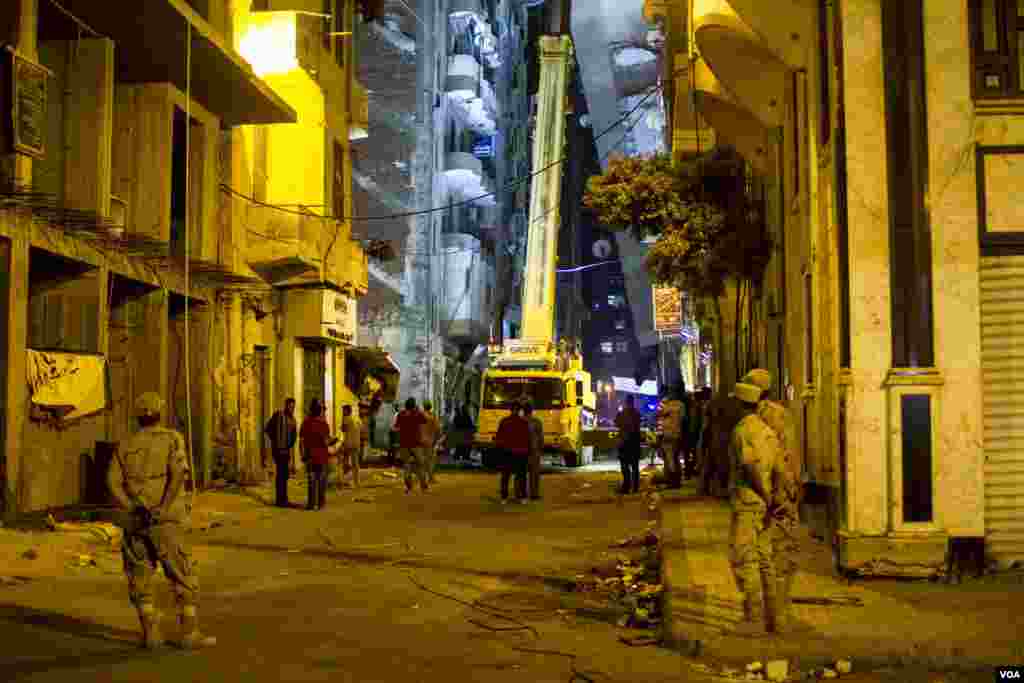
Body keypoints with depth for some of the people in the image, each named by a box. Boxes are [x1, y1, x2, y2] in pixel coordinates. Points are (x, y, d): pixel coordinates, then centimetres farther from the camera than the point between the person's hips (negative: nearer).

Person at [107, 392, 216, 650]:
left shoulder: (126, 446, 10)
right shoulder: (173, 439, 0)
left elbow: (113, 480, -5)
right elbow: (179, 472, -18)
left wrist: (132, 508, -12)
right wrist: (163, 508, -19)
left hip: (134, 520, 3)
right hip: (165, 521, -3)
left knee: (141, 578, 13)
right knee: (184, 577, 4)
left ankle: (151, 633, 11)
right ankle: (189, 633, 3)